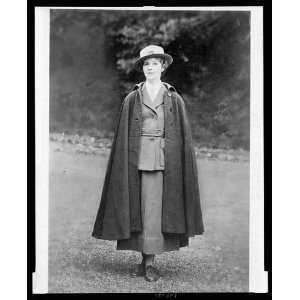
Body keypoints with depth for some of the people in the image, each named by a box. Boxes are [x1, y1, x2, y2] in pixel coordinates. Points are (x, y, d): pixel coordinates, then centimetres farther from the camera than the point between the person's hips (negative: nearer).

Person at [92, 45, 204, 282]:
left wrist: (181, 166, -2)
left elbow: (183, 135, 5)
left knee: (154, 207, -5)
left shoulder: (175, 99, 6)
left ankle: (150, 262, 2)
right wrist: (126, 162, -2)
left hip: (164, 159, -1)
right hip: (137, 158, 1)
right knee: (139, 207, 3)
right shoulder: (132, 99, 8)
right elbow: (123, 136, 7)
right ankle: (146, 259, 13)